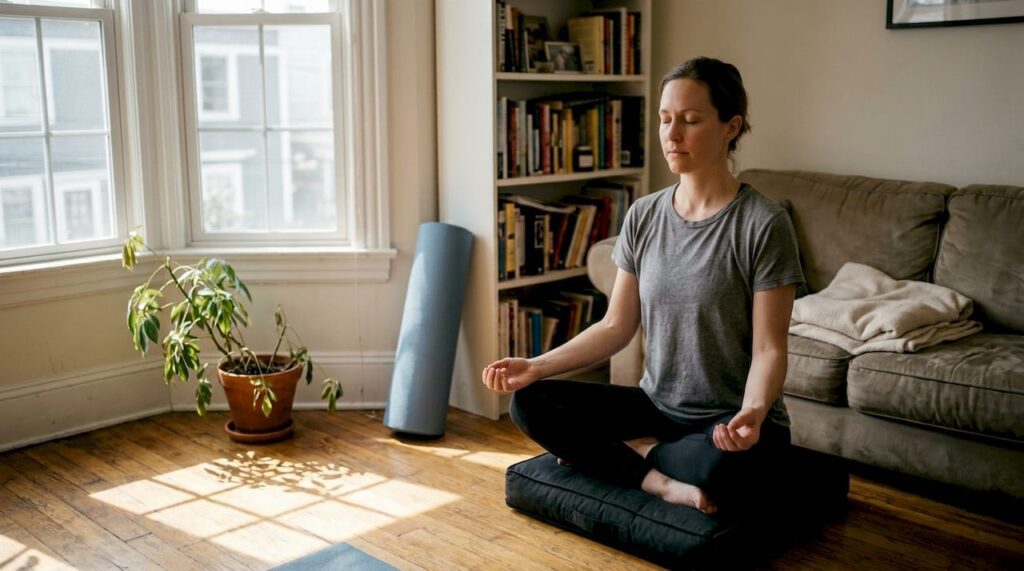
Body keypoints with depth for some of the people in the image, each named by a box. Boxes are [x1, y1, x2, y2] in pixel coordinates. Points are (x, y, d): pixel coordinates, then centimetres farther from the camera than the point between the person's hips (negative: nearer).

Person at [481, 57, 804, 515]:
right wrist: (536, 366, -6)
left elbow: (768, 349, -14)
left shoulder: (763, 223, -13)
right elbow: (616, 326, 6)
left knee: (720, 464, -39)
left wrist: (753, 412, -34)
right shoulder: (643, 215, 3)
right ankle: (662, 482, -17)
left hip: (730, 421, -5)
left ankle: (633, 452, -8)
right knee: (528, 402, -12)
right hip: (657, 406, 5)